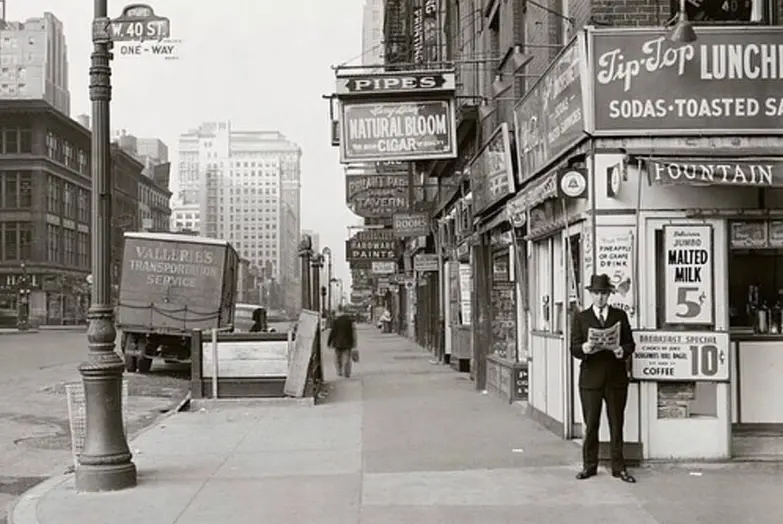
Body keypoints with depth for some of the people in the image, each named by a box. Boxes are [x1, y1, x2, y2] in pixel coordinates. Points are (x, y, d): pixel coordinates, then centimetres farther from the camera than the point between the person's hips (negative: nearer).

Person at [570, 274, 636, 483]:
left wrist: (623, 350, -14)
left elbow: (630, 343, 8)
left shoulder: (620, 316, 10)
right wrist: (584, 348, -22)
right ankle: (589, 465, 15)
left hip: (616, 378, 1)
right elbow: (574, 348, 1)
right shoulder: (580, 318, 7)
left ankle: (618, 467, 13)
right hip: (590, 378, -1)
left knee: (616, 424, 5)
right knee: (590, 424, 4)